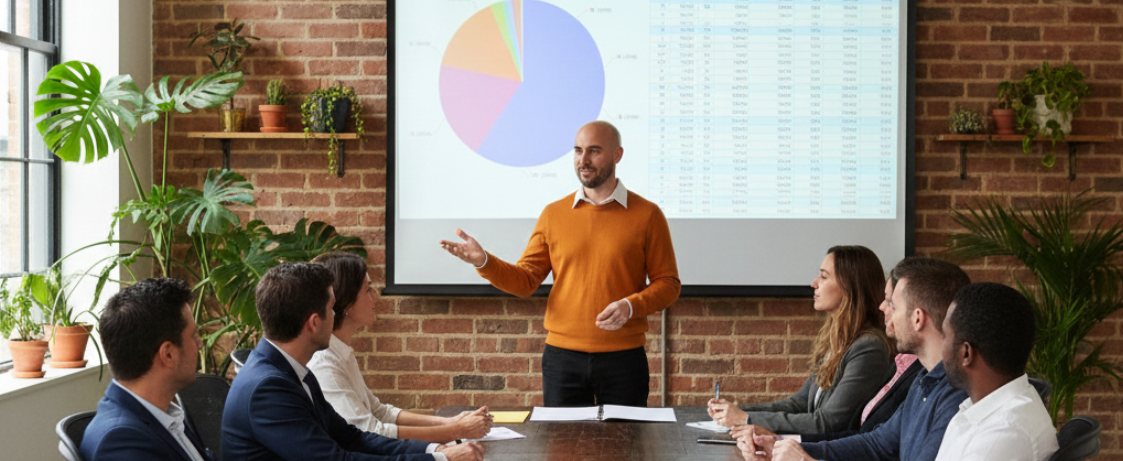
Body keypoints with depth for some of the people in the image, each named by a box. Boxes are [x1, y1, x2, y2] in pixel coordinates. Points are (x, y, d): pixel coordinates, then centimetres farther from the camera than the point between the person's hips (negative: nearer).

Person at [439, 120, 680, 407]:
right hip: (562, 357, 2)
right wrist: (484, 262, -9)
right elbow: (526, 280, 6)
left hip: (623, 358, -2)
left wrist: (630, 306, -16)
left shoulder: (646, 215, 0)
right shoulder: (554, 214, 7)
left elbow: (668, 284, 0)